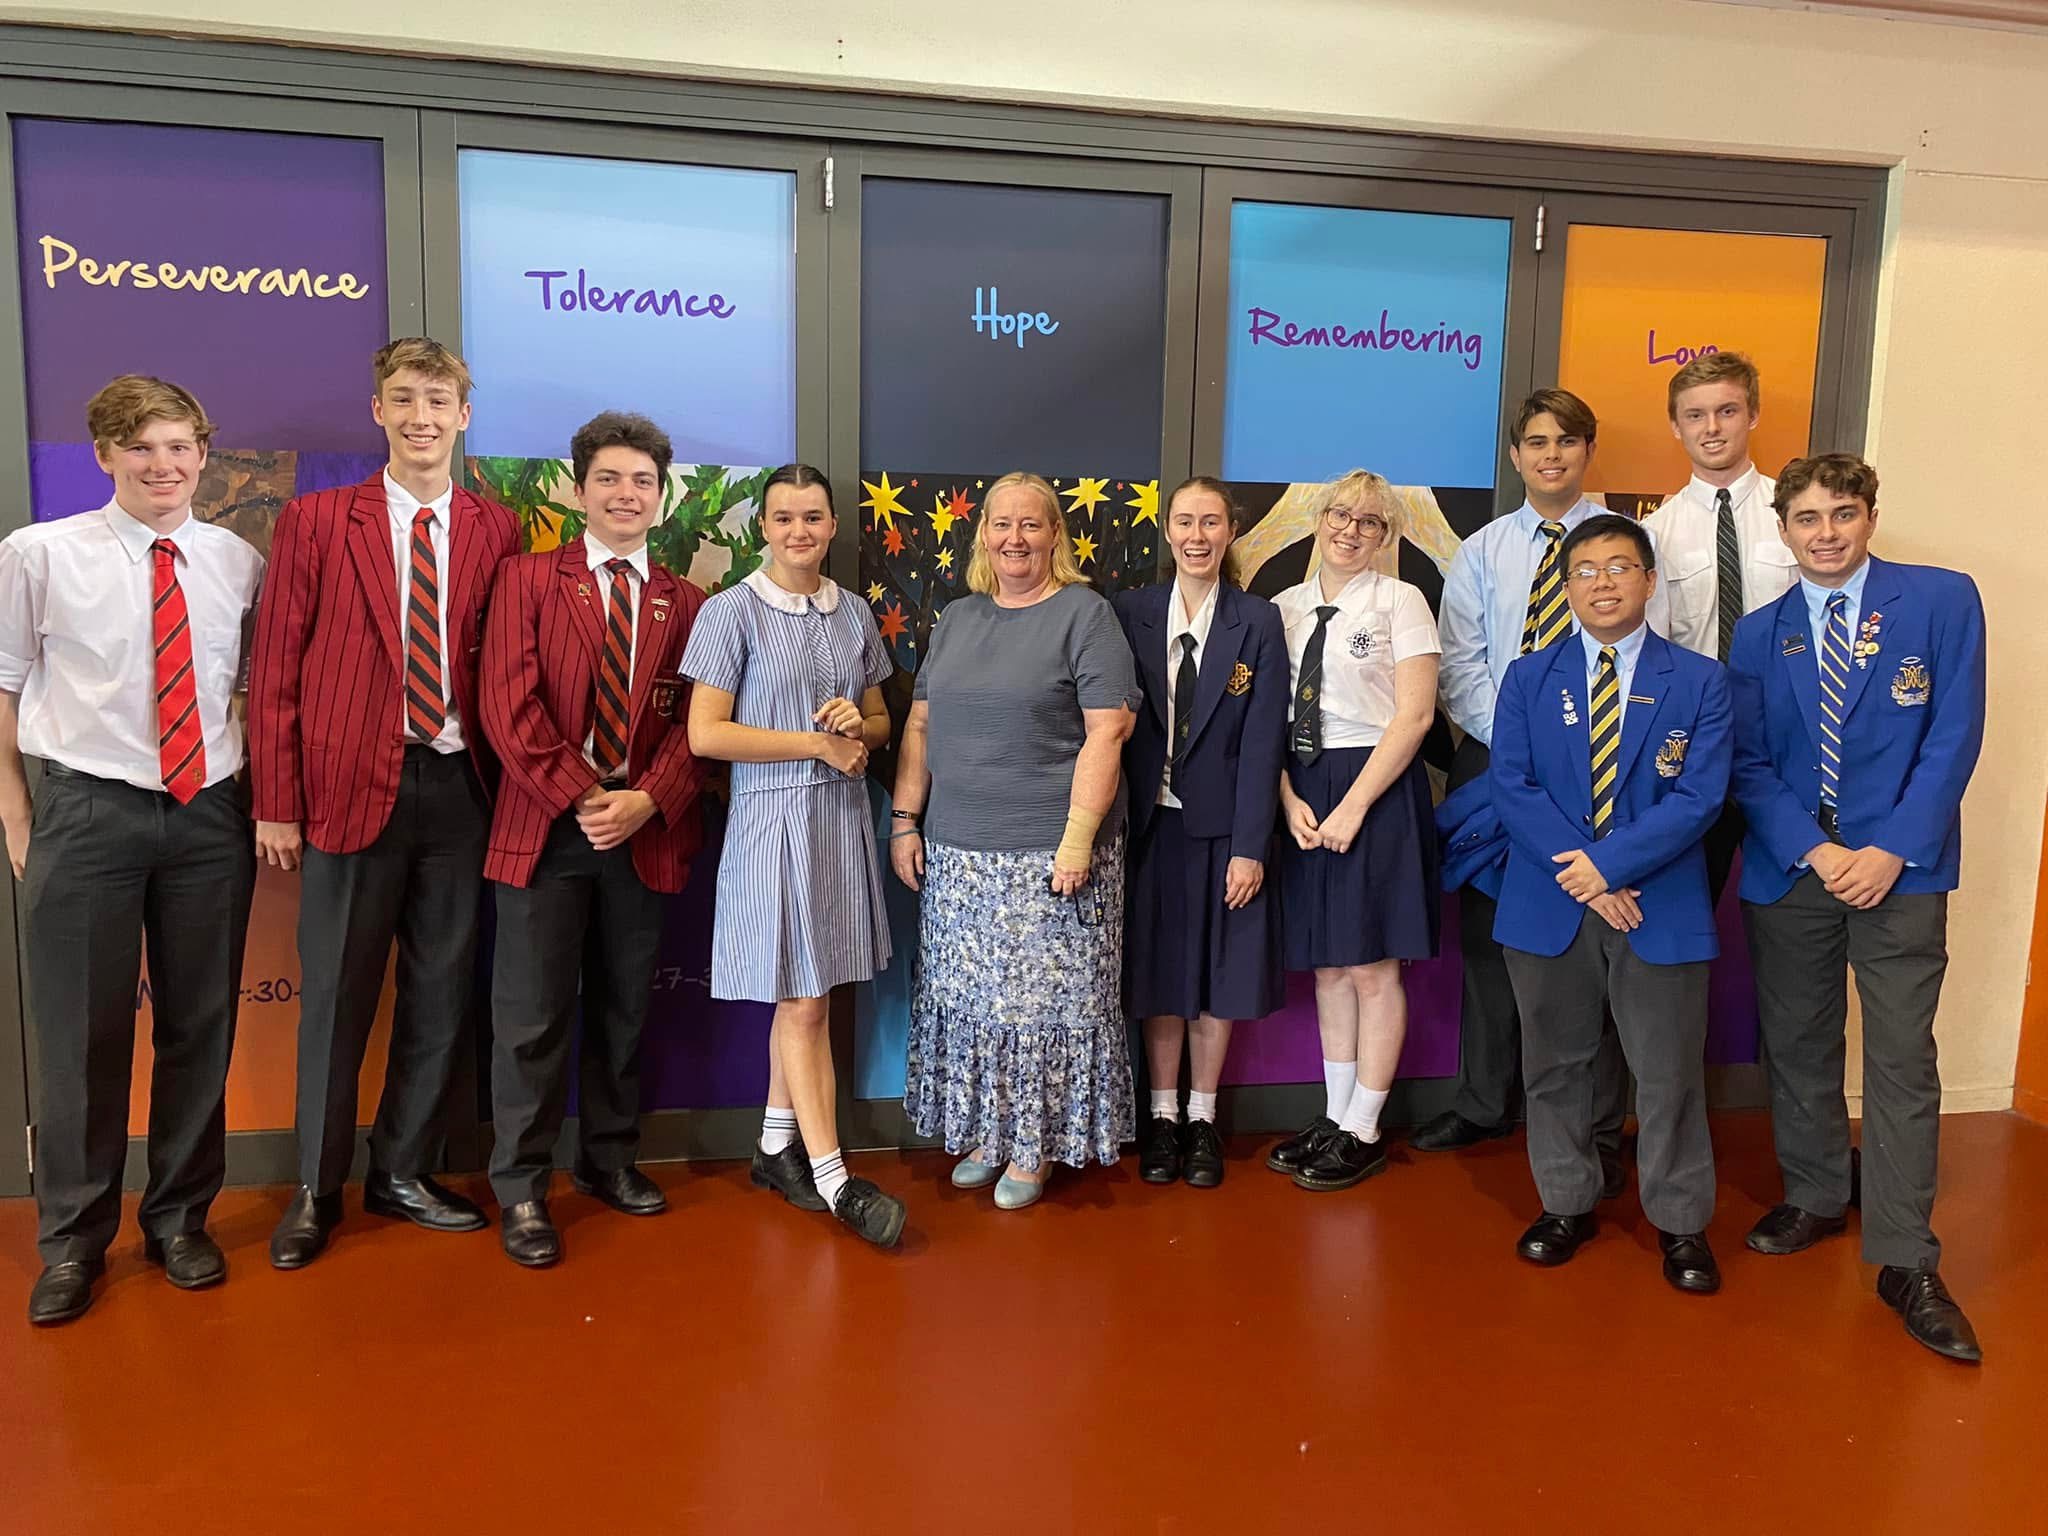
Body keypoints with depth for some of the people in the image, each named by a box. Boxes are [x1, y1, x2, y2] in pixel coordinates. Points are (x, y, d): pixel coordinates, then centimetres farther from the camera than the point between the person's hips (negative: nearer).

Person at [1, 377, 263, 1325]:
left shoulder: (239, 563, 4)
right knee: (80, 1034, 5)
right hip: (88, 813, -2)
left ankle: (180, 1220, 28)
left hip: (211, 817, 2)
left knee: (201, 1028, 10)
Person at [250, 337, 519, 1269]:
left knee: (440, 992, 9)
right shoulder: (316, 522, 1)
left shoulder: (497, 531, 6)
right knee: (336, 994, 6)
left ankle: (402, 1174, 26)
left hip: (458, 786, 2)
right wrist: (276, 804, -4)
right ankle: (316, 1189, 23)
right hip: (352, 786, -2)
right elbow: (275, 672, 0)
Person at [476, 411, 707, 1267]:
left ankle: (610, 1160, 28)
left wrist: (648, 801, -13)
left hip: (644, 832, 3)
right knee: (533, 1018, 1)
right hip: (545, 829, -2)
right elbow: (509, 705, -7)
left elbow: (694, 723, 3)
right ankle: (521, 1189, 14)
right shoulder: (527, 578, 4)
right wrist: (581, 797, -14)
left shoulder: (685, 604, 10)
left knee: (624, 1009, 12)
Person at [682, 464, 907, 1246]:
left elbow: (880, 721, 17)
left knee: (804, 997, 11)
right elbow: (705, 734, -11)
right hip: (775, 819, -5)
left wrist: (859, 725, -7)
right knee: (804, 1004, -2)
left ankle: (776, 1145, 25)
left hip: (843, 815, 5)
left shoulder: (854, 613, 9)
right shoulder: (733, 611, -6)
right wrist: (819, 744, -12)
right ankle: (834, 1178, 4)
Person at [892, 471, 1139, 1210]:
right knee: (967, 996, 10)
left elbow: (1107, 734, -11)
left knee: (1043, 997, 2)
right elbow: (920, 726, 15)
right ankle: (984, 1130, 26)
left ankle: (1035, 1145, 17)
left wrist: (1079, 838, -17)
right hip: (956, 849, 5)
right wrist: (905, 821, 7)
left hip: (1049, 851, -5)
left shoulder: (1085, 614, -4)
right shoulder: (956, 618, 13)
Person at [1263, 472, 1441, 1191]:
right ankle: (1334, 1117, 23)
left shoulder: (1400, 601, -3)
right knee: (1327, 965, 11)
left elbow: (1415, 713, -10)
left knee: (1372, 967, 2)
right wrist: (1289, 800, -6)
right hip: (1302, 795, 5)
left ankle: (1363, 1132, 13)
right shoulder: (1285, 608, 10)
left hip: (1377, 787, -5)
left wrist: (1353, 806, -16)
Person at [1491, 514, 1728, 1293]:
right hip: (1548, 904, 2)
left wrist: (1609, 863, -16)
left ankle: (1680, 1221, 22)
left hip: (1660, 905, -1)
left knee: (1669, 1070, 5)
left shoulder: (1700, 681, 1)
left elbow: (1699, 796, -7)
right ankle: (1566, 1204, 27)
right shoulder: (1528, 678, 5)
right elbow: (1511, 784, -4)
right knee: (1555, 1062, 11)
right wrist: (1580, 874, -14)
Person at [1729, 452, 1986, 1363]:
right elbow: (1749, 764, 3)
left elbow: (1954, 736, -6)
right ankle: (1813, 1197, 31)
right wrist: (1814, 852, -11)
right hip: (1788, 868, 3)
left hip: (1898, 867, -3)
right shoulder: (1760, 633, 6)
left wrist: (1890, 851, -13)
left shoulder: (1942, 600, -1)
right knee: (1797, 1045, 12)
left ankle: (1905, 1261, 7)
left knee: (1902, 1061, -2)